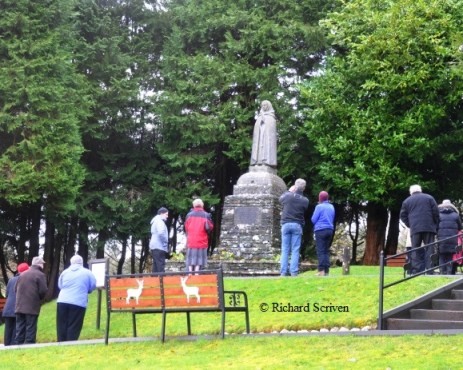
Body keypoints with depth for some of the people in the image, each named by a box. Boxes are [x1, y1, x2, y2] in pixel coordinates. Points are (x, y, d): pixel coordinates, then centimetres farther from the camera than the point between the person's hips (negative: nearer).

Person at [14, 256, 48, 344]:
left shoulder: (22, 274, 16)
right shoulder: (40, 275, -5)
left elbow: (16, 289, 17)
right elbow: (43, 291, -11)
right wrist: (39, 299, 9)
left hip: (19, 306, 6)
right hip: (32, 307, -6)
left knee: (20, 330, 8)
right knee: (30, 330, -3)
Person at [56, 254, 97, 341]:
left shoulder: (64, 272, 13)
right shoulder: (87, 273, 3)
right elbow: (93, 286, 9)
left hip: (62, 302, 3)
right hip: (78, 303, -3)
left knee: (62, 327, 8)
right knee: (74, 327, -1)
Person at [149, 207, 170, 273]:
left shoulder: (155, 221, 22)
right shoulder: (159, 221, -11)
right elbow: (161, 233, -26)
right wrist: (166, 242, -14)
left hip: (154, 246, 10)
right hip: (159, 247, -10)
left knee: (156, 266, 10)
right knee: (161, 265, -14)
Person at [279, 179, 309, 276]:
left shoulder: (288, 196, -5)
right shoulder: (305, 200, -6)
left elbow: (281, 198, 15)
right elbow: (305, 211, 0)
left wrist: (289, 191, 22)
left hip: (286, 224, 1)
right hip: (297, 225, -1)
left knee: (285, 250, 4)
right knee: (295, 250, 2)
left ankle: (283, 272, -1)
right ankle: (294, 272, -4)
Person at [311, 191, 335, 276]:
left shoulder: (319, 206, -8)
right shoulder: (331, 207, 12)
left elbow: (313, 220, -5)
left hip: (320, 230, -6)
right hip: (330, 230, 6)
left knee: (320, 251, -6)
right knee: (326, 251, 10)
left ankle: (321, 271, -13)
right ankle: (326, 270, 5)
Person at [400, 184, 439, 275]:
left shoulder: (407, 201, 12)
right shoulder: (429, 198, 10)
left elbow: (403, 216, 9)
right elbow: (436, 212, 4)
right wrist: (435, 224, 13)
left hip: (415, 229, 1)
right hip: (429, 228, 0)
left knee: (415, 250, 1)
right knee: (429, 249, 1)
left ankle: (415, 271, -7)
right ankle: (429, 270, -7)